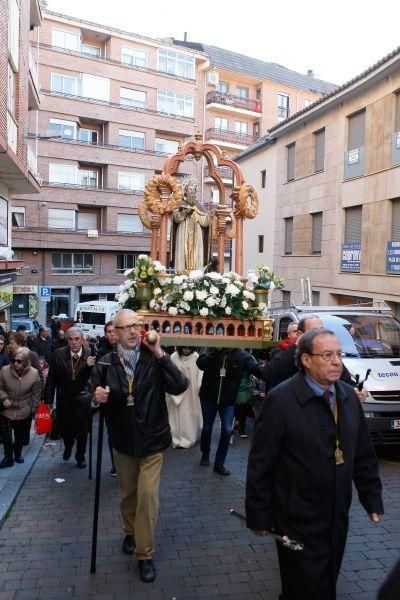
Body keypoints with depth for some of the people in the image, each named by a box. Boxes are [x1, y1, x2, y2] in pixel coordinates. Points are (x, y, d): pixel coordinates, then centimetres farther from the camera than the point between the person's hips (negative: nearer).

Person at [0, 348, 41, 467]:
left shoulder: (34, 374, -15)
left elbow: (36, 394, -4)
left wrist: (33, 409, -1)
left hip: (24, 412, 1)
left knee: (21, 435, 18)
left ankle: (18, 453, 42)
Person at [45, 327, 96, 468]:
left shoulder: (89, 356, -14)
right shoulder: (58, 354, -11)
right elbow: (51, 379, -5)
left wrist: (89, 366, -34)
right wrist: (49, 399, -4)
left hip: (82, 400, -1)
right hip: (64, 399, 2)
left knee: (82, 431, 11)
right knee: (64, 429, 16)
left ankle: (80, 456, 36)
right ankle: (68, 446, 50)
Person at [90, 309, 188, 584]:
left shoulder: (155, 359, -13)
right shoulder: (106, 364, -6)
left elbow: (180, 386, -25)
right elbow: (94, 398, 0)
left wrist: (160, 354, -30)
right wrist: (97, 398, -24)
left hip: (151, 439, -2)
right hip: (122, 440, 3)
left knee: (148, 495, -1)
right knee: (127, 493, 21)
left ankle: (145, 554, 18)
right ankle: (130, 532, 47)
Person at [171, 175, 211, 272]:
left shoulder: (200, 206, 15)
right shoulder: (181, 205, 10)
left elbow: (205, 222, 2)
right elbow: (176, 217, -9)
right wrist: (186, 211, -23)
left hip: (196, 238, 2)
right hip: (183, 237, -2)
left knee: (196, 257, -6)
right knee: (183, 255, -10)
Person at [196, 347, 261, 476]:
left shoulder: (242, 355, -12)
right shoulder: (211, 348, -13)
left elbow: (258, 369, -21)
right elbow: (201, 363, -28)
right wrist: (216, 350, -36)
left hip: (228, 400, 0)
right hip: (208, 397, 0)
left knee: (227, 431, -3)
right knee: (207, 428, 15)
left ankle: (219, 464, 15)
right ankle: (205, 455, 41)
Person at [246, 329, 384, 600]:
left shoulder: (348, 395, 0)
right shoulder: (282, 399, -18)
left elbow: (363, 455, 8)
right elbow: (260, 463, -14)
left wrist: (373, 498, 7)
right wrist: (259, 516, -10)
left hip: (338, 517, 6)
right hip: (299, 521, -6)